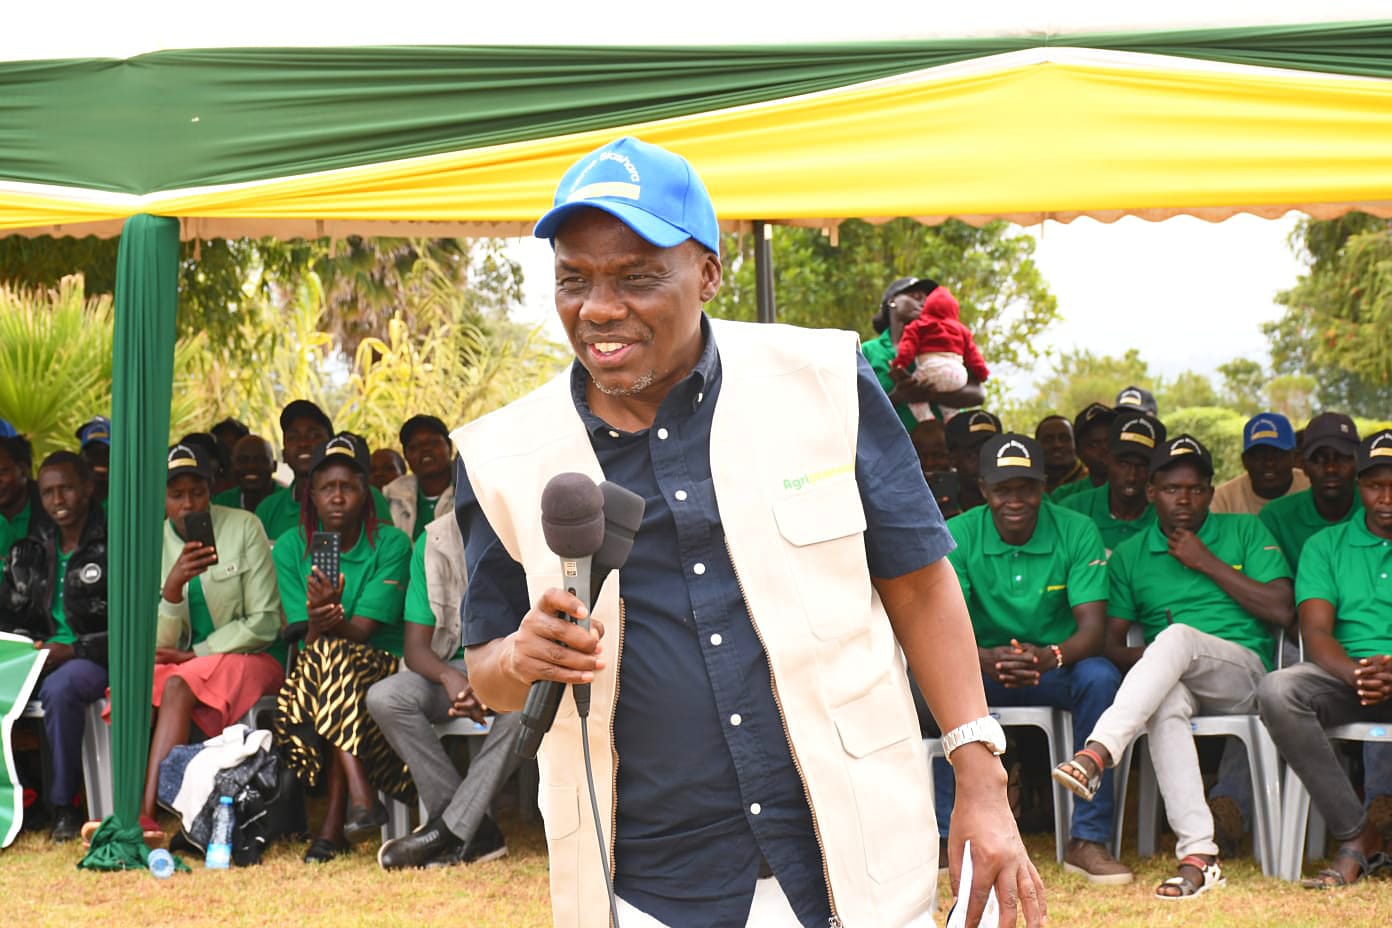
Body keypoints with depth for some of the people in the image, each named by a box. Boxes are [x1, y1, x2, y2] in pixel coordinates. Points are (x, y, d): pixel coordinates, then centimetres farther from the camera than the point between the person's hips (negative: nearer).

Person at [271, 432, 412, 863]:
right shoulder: (291, 547, 4)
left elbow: (362, 631, -14)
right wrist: (319, 620, -30)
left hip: (381, 671, -2)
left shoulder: (391, 543, -3)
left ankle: (336, 816, -37)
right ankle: (359, 794, -39)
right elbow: (308, 639, -6)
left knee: (332, 656, -34)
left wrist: (331, 621, -35)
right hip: (313, 677, 2)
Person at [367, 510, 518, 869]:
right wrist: (449, 677, -28)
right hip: (455, 667, 3)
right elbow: (416, 647, -4)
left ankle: (448, 831, -28)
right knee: (384, 697, -25)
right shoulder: (433, 543, -3)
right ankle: (476, 831, -26)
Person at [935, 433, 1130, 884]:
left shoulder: (1076, 531, -8)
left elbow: (1093, 626, -17)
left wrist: (1049, 657, -40)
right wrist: (986, 659, -40)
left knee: (1099, 675, -33)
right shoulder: (958, 536, -8)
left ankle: (1088, 841, -27)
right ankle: (945, 834, -23)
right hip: (984, 668, 0)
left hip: (1056, 667, 0)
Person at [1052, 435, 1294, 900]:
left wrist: (1208, 563, -2)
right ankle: (1198, 855, -47)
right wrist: (1149, 662, -12)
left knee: (1177, 635, -35)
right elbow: (1112, 642, 11)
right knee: (1166, 703, -38)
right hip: (1172, 677, 2)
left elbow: (1282, 611, 0)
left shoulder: (1246, 533, 12)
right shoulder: (1129, 555, 17)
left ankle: (1096, 755, -52)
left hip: (1245, 674, -1)